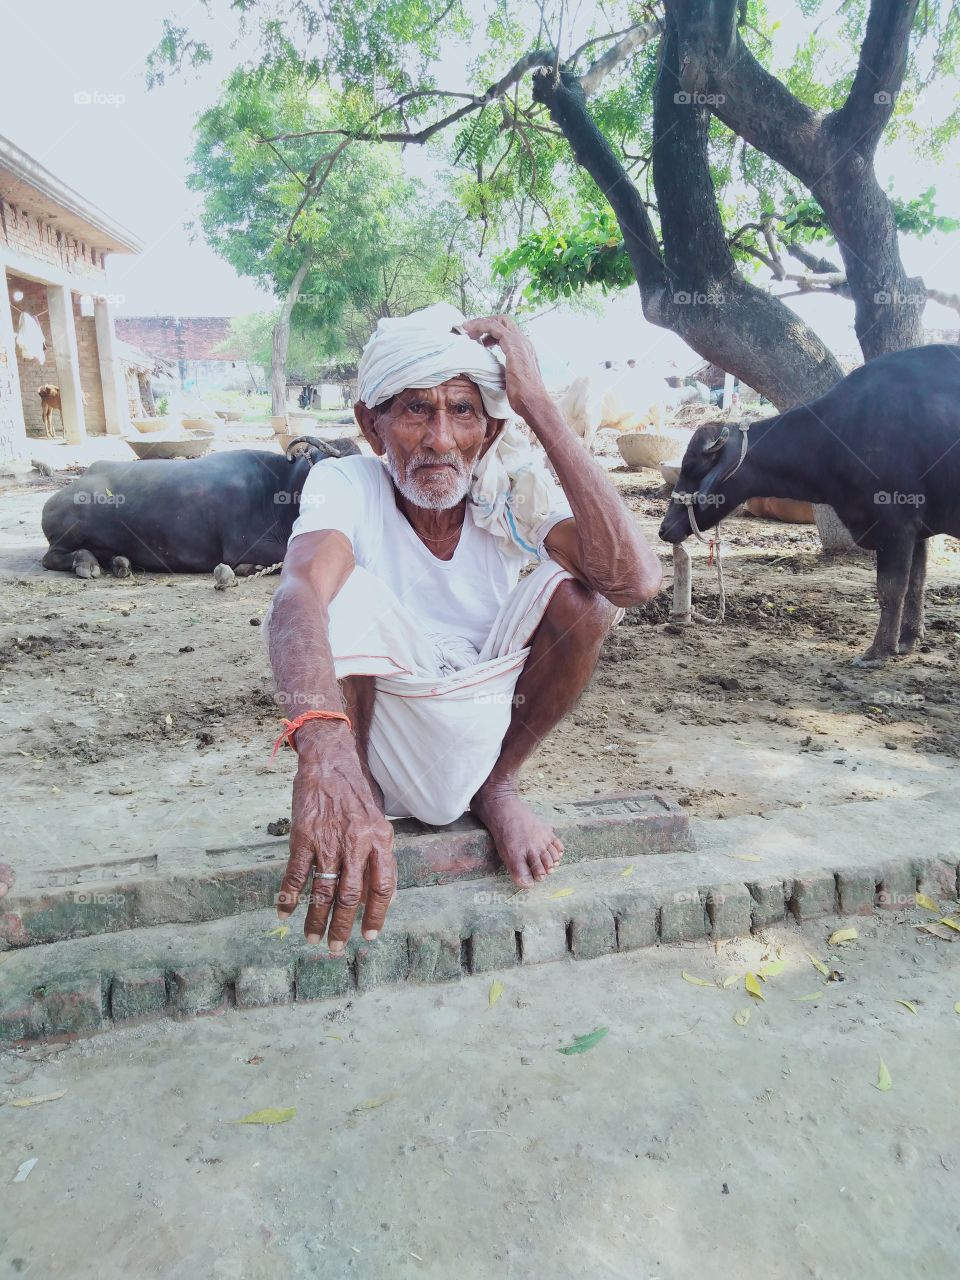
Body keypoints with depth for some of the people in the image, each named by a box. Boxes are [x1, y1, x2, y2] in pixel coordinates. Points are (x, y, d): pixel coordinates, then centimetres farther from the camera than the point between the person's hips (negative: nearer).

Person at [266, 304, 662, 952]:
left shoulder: (511, 491, -13)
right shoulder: (346, 484, -18)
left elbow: (636, 580, -32)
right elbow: (301, 592, -41)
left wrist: (537, 403, -31)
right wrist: (324, 750, -62)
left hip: (481, 737, 3)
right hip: (376, 746, -3)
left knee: (579, 589, -20)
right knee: (346, 589, -29)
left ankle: (499, 784, 2)